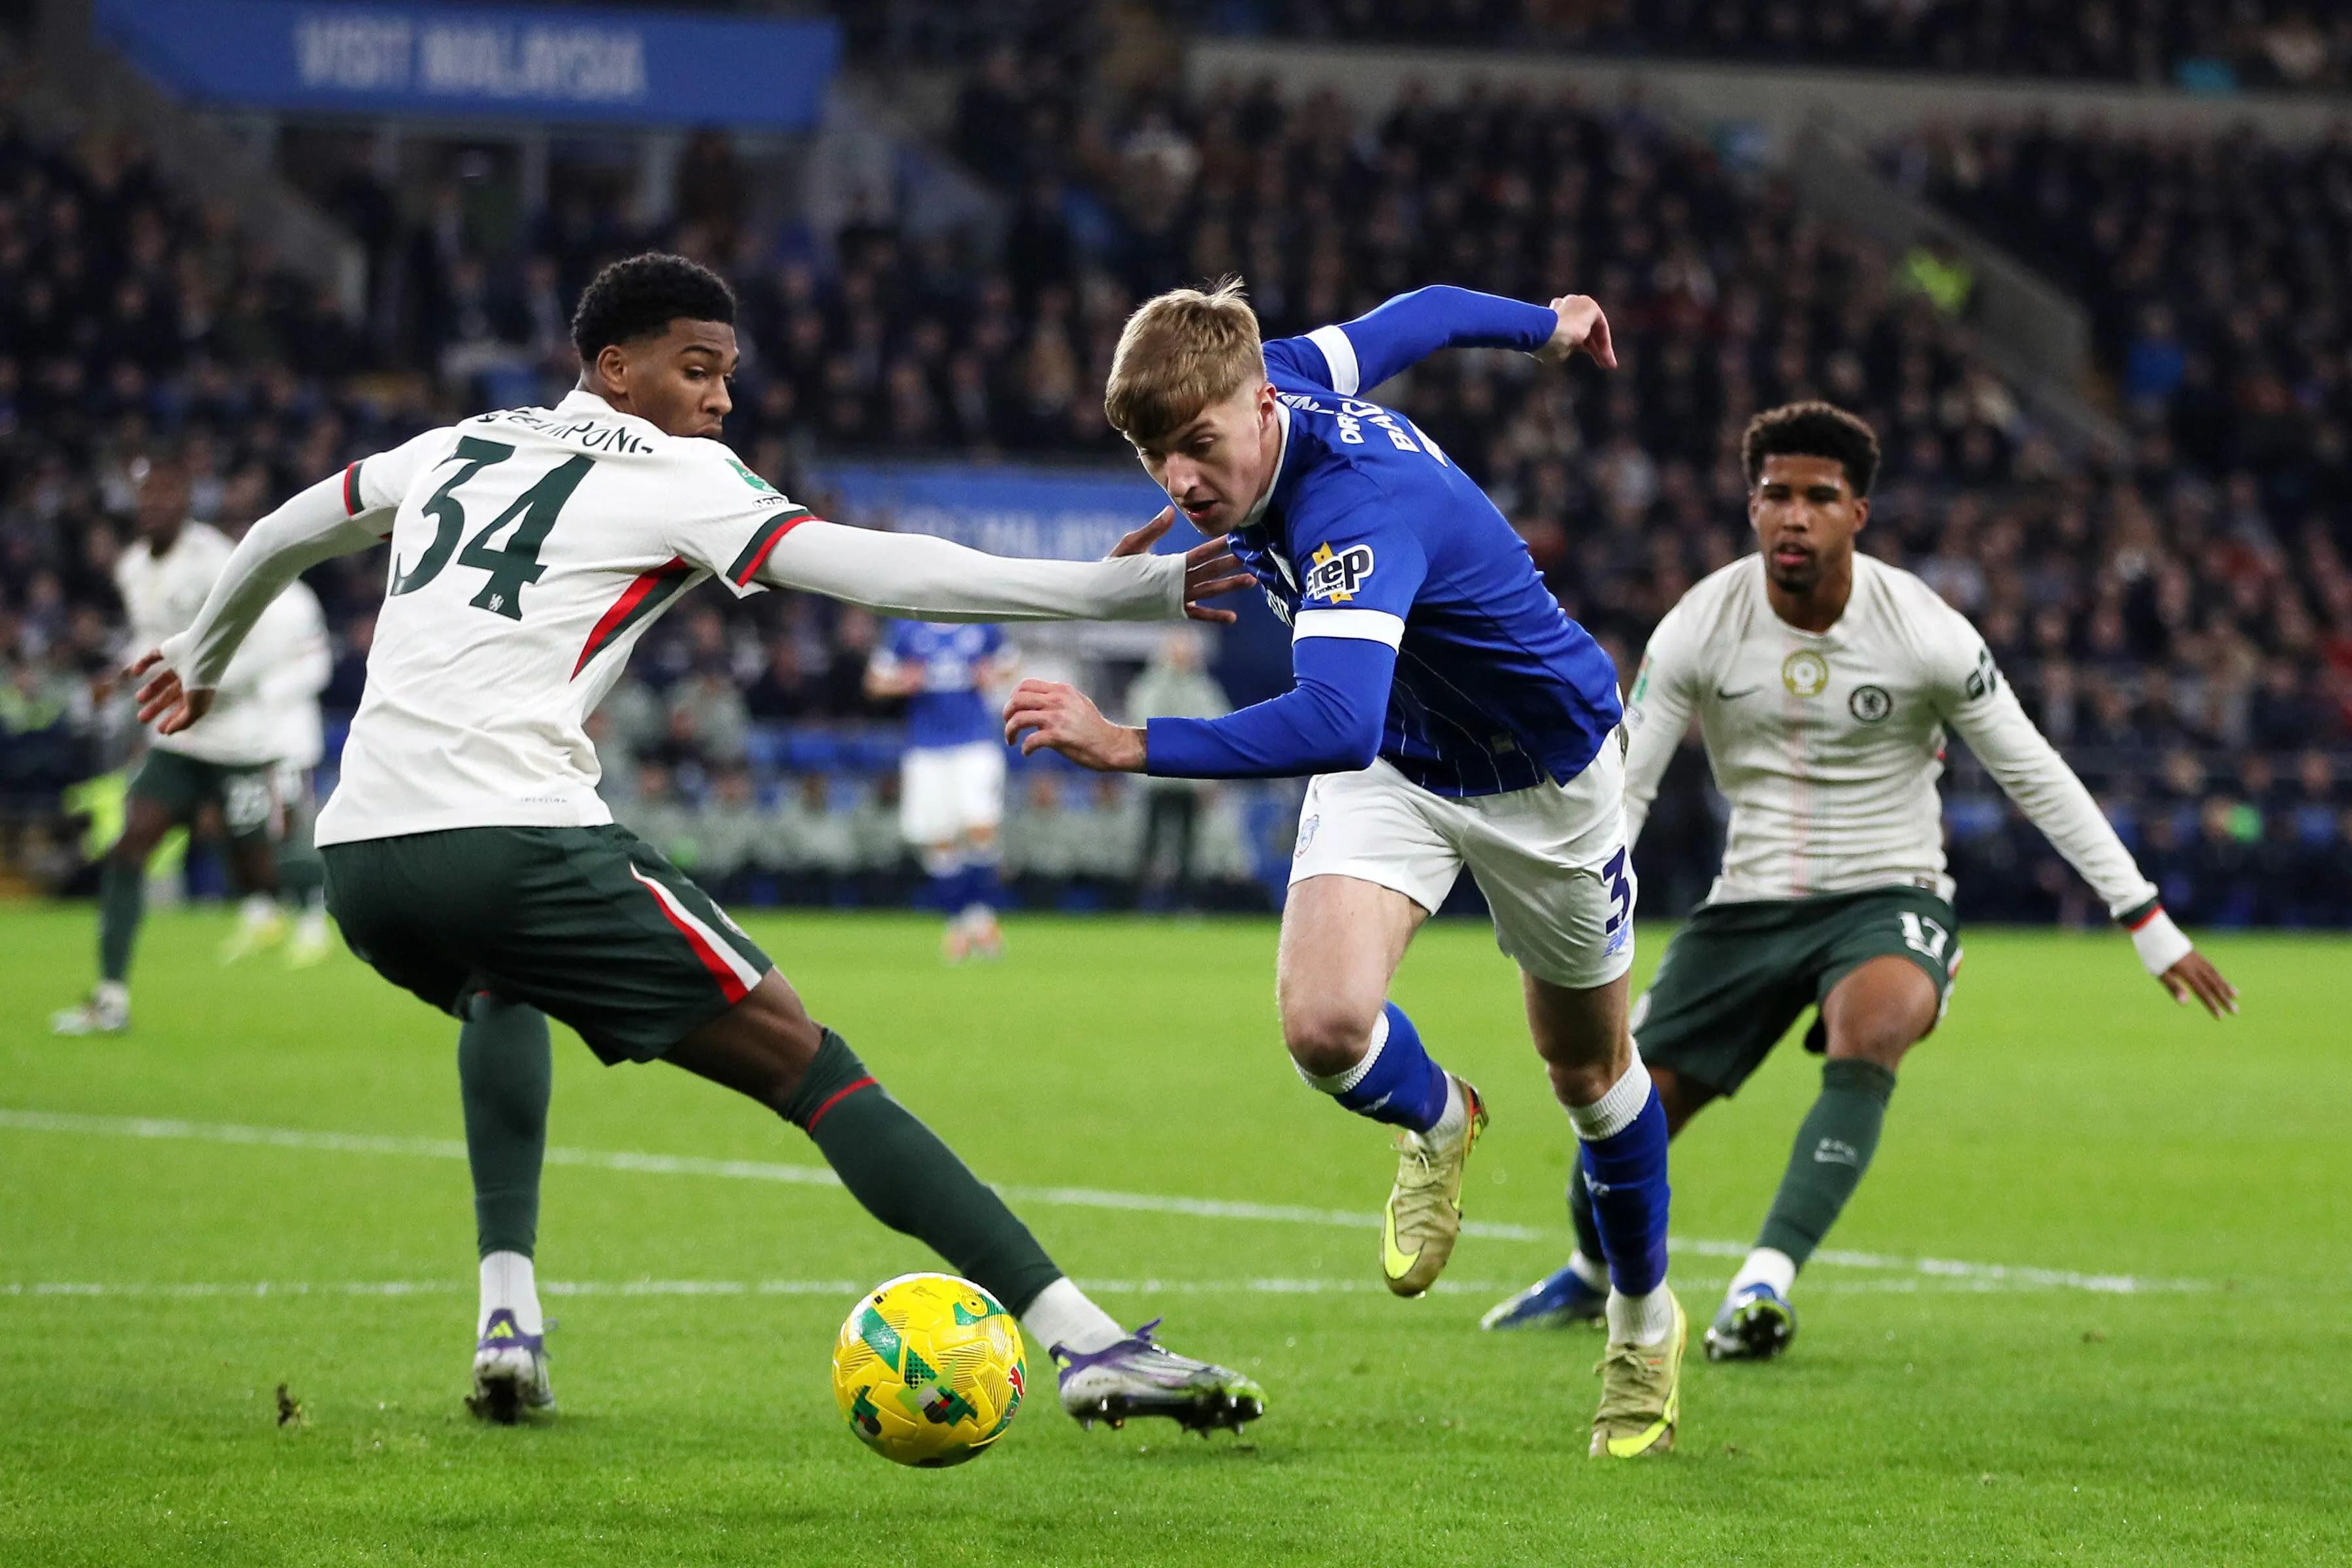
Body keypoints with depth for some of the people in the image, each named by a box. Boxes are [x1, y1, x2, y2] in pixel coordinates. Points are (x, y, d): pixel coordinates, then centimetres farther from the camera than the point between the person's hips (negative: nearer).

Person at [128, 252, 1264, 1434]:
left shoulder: (456, 448, 25)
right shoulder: (678, 481, 5)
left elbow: (281, 535, 40)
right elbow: (866, 570, -7)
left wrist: (201, 659, 59)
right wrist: (1104, 591, -7)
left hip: (357, 860, 6)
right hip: (515, 839, -6)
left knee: (500, 990, 40)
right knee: (802, 1062, -3)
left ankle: (508, 1314, 21)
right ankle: (1086, 1342, -12)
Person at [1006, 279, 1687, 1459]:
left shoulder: (1360, 507, -41)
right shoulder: (1280, 380, -18)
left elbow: (1333, 722, -56)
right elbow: (1408, 318, 3)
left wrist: (1132, 746, -65)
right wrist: (1541, 327, 23)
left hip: (1541, 767, -5)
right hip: (1390, 762, 5)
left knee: (1590, 1070, 14)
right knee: (1323, 1024, -19)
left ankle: (1645, 1321, 39)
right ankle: (1437, 1124, 17)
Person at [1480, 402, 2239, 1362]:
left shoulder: (1925, 633, -13)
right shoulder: (1698, 630, -9)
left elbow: (2037, 778, -5)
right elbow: (1621, 787, -5)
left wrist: (2150, 924, -5)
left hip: (1890, 898, -2)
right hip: (1750, 902, 2)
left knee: (1868, 1035, -37)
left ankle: (1767, 1280, -37)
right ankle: (1594, 1275, 35)